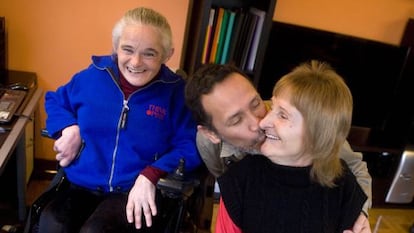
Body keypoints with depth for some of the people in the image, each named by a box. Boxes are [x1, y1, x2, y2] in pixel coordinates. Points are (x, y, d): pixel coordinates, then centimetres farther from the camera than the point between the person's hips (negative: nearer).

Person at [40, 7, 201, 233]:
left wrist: (151, 176, -20)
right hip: (82, 187, 3)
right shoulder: (93, 75, 3)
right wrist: (69, 128, 0)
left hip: (136, 193, -2)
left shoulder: (176, 91, -6)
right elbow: (55, 100, 21)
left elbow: (191, 146, -7)